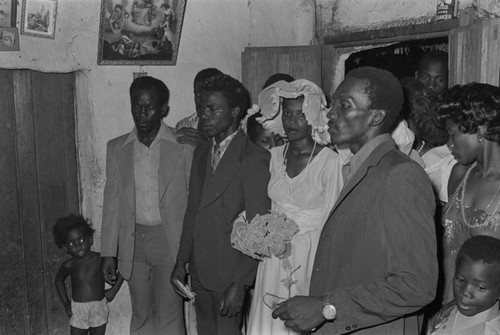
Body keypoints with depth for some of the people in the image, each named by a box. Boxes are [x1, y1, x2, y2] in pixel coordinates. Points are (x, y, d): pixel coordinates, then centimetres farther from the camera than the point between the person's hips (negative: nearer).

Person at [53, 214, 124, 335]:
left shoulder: (100, 259, -11)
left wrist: (114, 290, -5)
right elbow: (59, 280, 16)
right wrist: (65, 303, 10)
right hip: (78, 310, 1)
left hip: (99, 309, -1)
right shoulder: (69, 265, -5)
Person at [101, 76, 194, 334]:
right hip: (133, 242, 4)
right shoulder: (117, 148, 4)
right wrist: (108, 253, 6)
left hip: (171, 241, -3)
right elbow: (112, 203, 7)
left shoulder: (184, 145, -7)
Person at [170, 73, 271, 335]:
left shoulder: (254, 158, -16)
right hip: (199, 271, 7)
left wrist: (239, 284, -17)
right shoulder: (201, 152, 8)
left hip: (230, 273, -6)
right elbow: (192, 210, 12)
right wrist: (181, 262, 9)